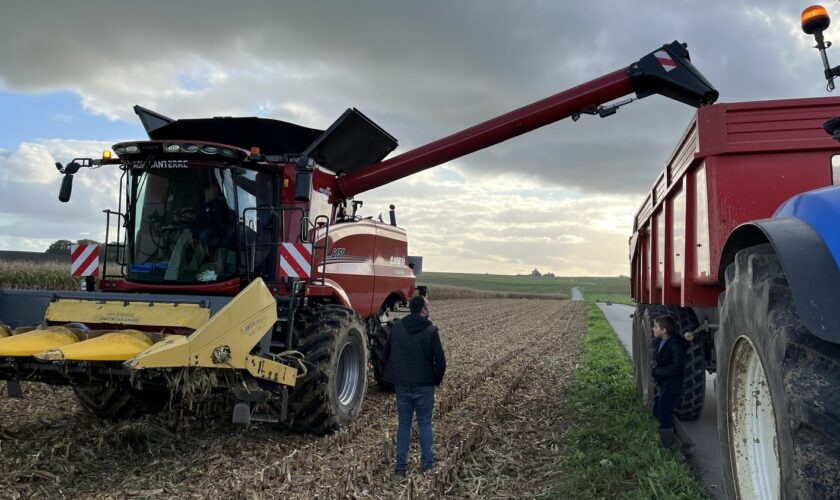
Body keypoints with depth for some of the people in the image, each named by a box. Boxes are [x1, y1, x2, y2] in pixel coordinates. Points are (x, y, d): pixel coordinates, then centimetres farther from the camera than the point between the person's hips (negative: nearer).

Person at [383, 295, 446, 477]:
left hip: (402, 386, 3)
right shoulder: (431, 330, -12)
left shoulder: (397, 327, -1)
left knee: (404, 424, 12)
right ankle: (427, 464, 17)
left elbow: (386, 354, 6)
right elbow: (440, 360, -11)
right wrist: (437, 380, 7)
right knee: (425, 424, 11)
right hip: (424, 387, -3)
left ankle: (400, 467, 13)